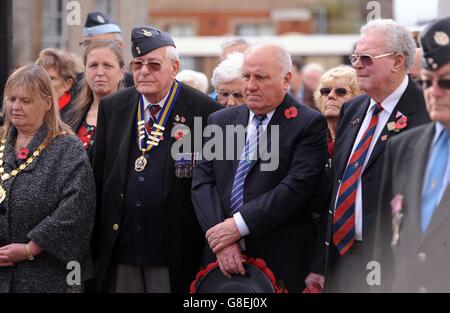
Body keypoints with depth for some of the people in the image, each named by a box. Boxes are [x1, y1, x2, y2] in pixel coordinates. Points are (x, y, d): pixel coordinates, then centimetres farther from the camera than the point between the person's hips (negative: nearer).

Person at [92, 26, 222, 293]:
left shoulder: (205, 111, -5)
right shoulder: (112, 108, 10)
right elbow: (98, 176, 13)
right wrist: (95, 243, 8)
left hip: (174, 258, -4)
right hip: (119, 254, 4)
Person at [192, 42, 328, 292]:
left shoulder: (309, 124, -3)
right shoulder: (220, 121, 12)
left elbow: (296, 187, -13)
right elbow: (203, 181, 4)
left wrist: (239, 224, -16)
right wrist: (221, 237, -11)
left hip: (282, 260, -4)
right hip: (220, 257, 4)